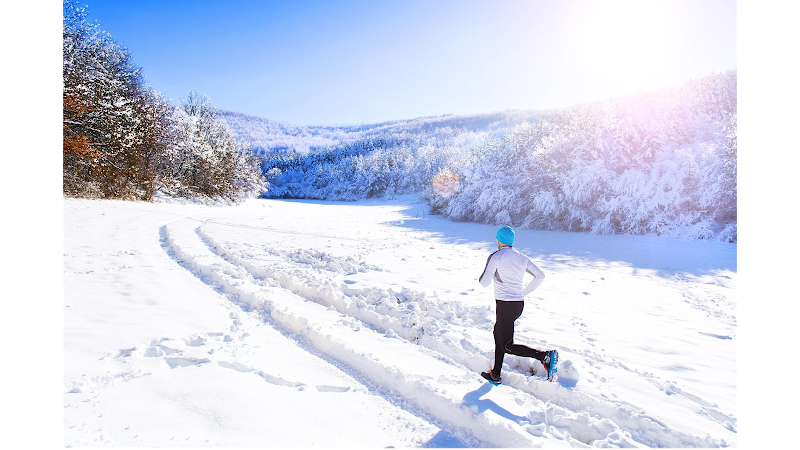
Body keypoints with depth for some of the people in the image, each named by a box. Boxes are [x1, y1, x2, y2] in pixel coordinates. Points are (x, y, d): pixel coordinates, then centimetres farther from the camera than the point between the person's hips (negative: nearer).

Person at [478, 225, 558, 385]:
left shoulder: (495, 257, -9)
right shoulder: (522, 258, 9)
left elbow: (485, 283, -9)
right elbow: (540, 276, 8)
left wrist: (483, 275, 13)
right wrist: (524, 292, 17)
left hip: (505, 305, -8)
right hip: (519, 304, 8)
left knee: (507, 346, 0)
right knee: (498, 333, 23)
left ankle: (545, 355, -16)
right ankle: (495, 374, 30)